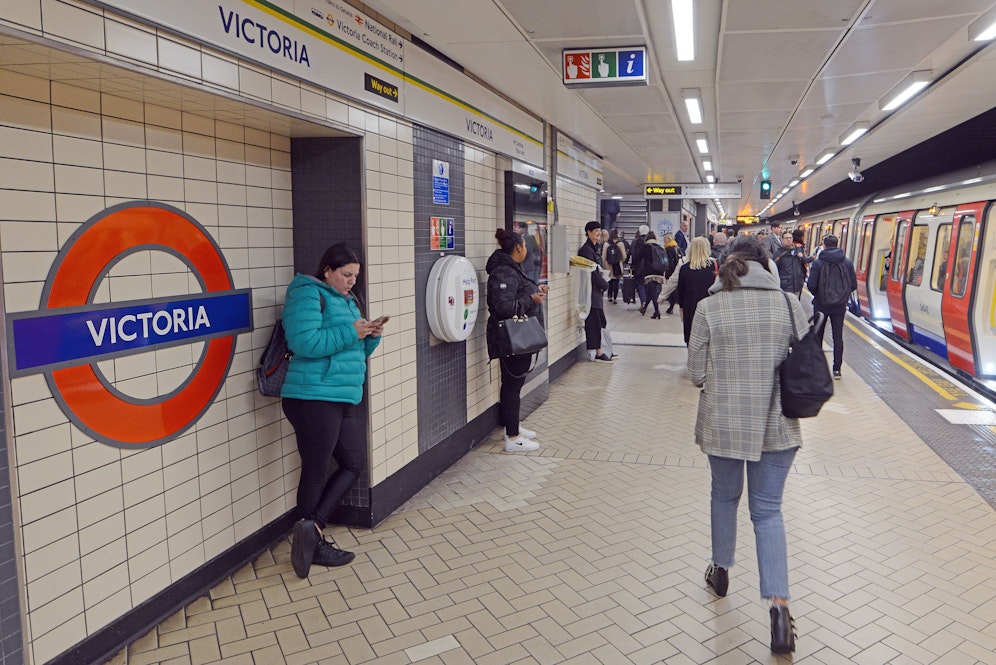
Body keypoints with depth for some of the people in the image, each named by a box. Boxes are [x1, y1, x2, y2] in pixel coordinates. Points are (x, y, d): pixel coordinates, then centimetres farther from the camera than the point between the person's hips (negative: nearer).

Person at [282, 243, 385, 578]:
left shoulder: (345, 300, 19)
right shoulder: (307, 294, -9)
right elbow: (305, 342, -24)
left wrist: (371, 335, 3)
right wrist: (351, 332, -18)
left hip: (344, 399, 10)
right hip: (313, 398, -10)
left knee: (354, 463, 12)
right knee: (316, 471, 2)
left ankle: (313, 528, 17)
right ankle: (315, 540, 17)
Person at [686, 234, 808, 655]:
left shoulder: (709, 308, -8)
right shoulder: (789, 304, -4)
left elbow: (696, 375, -6)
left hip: (723, 424, 0)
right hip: (775, 425, 1)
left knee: (725, 496, 21)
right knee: (768, 510, 11)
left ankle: (721, 571, 40)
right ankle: (778, 602, 1)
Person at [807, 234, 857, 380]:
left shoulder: (818, 263, -13)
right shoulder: (847, 262, -2)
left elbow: (811, 285, -15)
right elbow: (853, 285, -1)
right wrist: (843, 294, 16)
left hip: (821, 304, -2)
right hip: (840, 306, 2)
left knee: (817, 336, 13)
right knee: (838, 336, 5)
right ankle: (837, 369, 4)